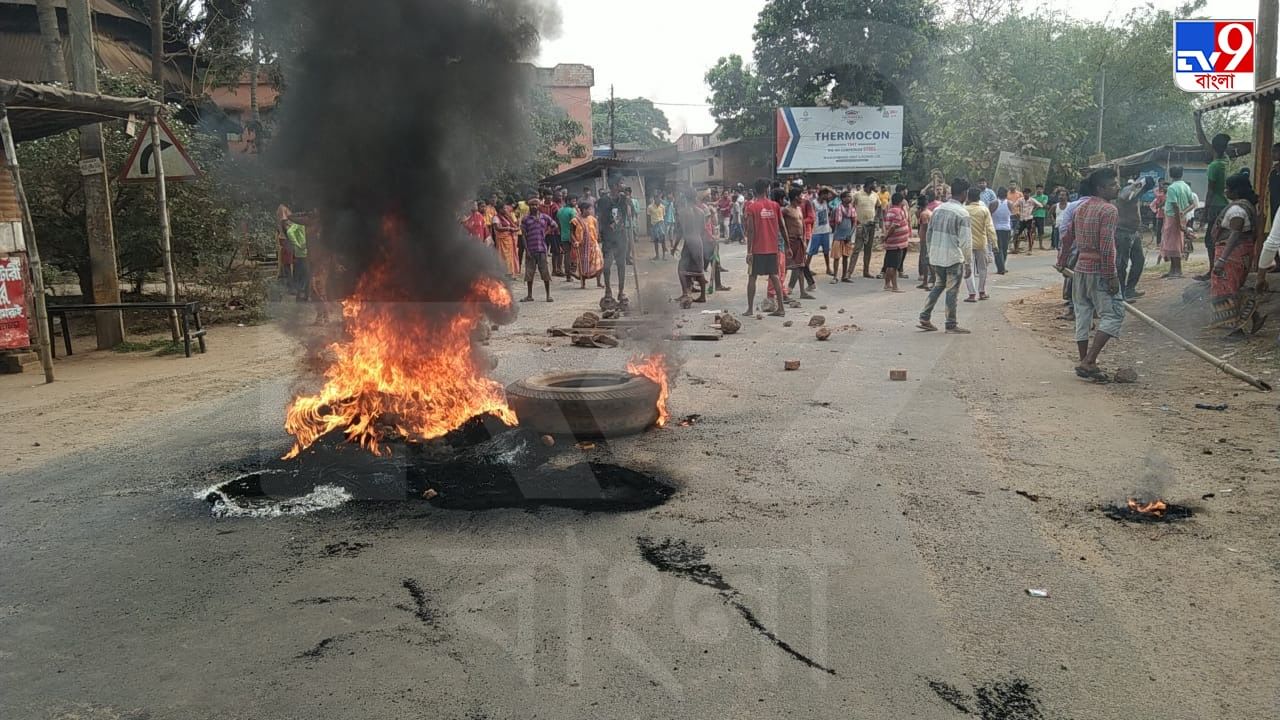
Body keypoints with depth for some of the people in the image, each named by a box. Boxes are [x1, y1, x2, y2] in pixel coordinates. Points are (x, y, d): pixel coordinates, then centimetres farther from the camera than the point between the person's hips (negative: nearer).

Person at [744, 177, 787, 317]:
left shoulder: (751, 207, -7)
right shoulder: (775, 206, 2)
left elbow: (750, 230, -11)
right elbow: (782, 227, 6)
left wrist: (749, 251, -8)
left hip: (757, 249, -3)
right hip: (773, 248, 3)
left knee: (752, 277, 5)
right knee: (774, 276, 9)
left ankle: (750, 309, 3)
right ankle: (781, 307, 6)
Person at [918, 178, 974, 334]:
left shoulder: (938, 209, 6)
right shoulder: (962, 213, -14)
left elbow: (929, 235, 12)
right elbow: (966, 242, -15)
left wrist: (931, 253, 22)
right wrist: (969, 264, -8)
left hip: (936, 257, 6)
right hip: (953, 257, -6)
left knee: (939, 285, 21)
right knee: (952, 290, 4)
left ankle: (925, 317, 16)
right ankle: (951, 325, 11)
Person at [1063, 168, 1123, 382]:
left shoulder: (1081, 207, 11)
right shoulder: (1109, 210, -13)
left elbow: (1067, 238, 18)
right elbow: (1106, 247, -21)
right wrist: (1112, 276, -19)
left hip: (1080, 268, 8)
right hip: (1099, 270, -8)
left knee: (1083, 315, 12)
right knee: (1113, 314, -3)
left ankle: (1084, 364, 17)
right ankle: (1089, 362, -12)